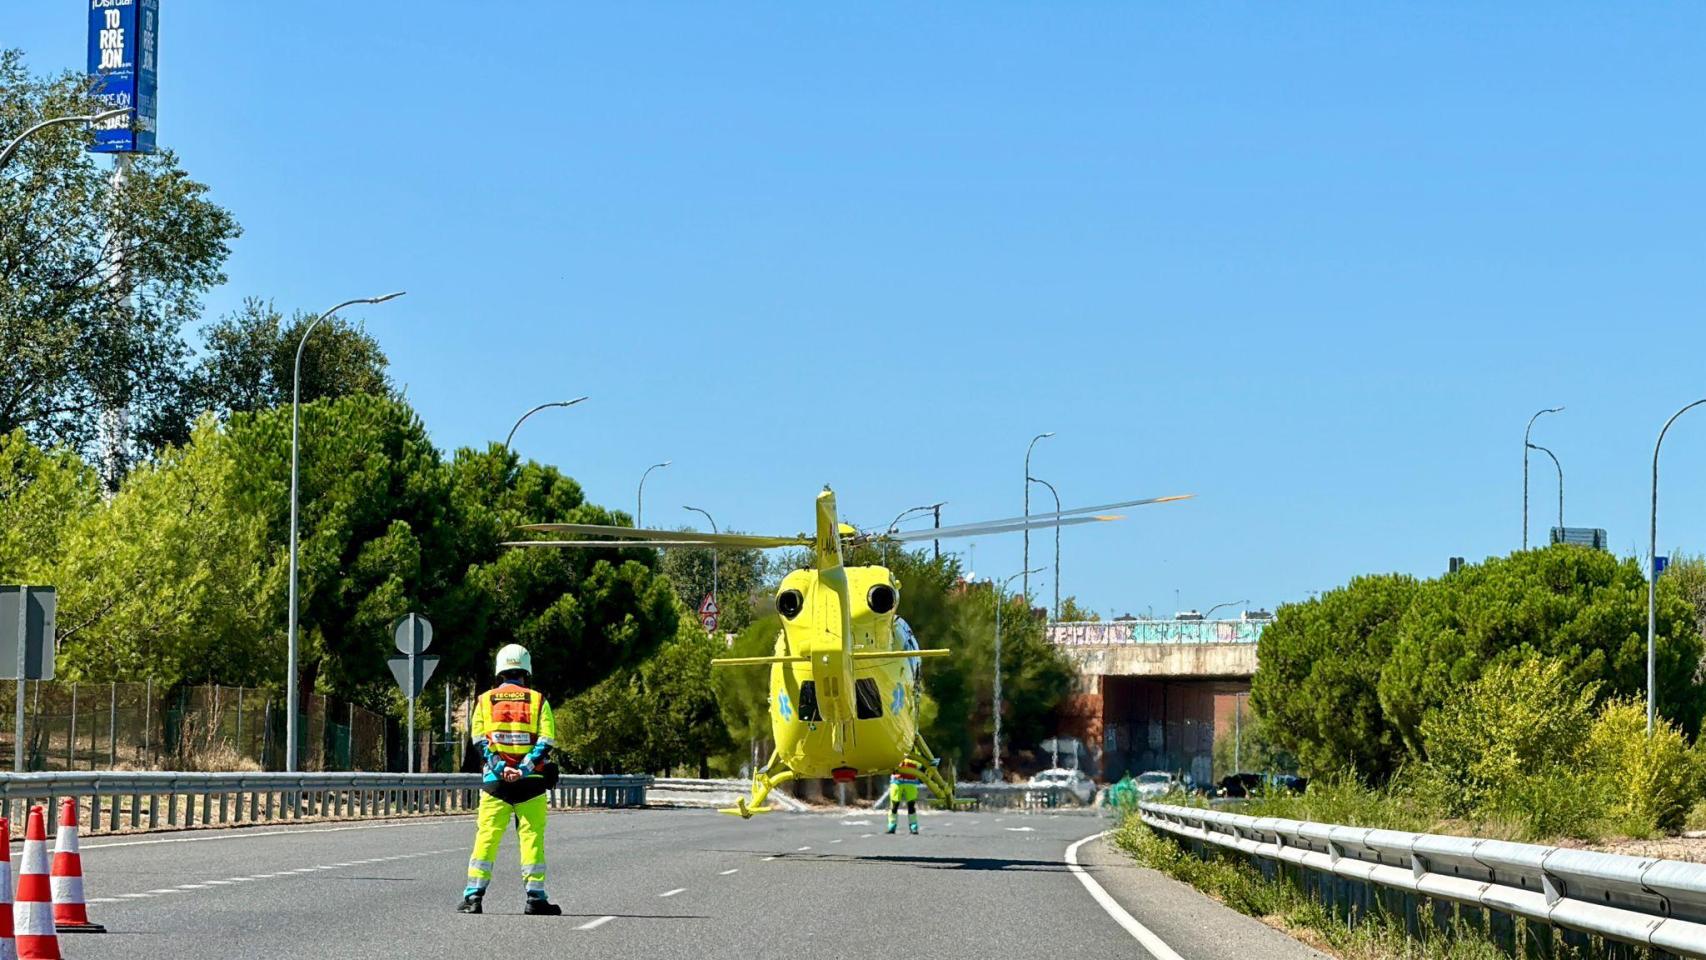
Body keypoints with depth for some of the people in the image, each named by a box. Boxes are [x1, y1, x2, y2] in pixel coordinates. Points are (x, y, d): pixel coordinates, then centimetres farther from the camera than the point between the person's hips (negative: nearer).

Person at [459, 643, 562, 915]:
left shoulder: (485, 700, 7)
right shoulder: (538, 700, 4)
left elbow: (479, 740, -1)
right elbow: (545, 742, -6)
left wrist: (500, 769, -9)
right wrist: (524, 769, -12)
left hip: (495, 781, 1)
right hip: (530, 781, -1)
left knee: (486, 837, 3)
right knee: (532, 837, 3)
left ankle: (474, 895, -1)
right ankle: (535, 897, 2)